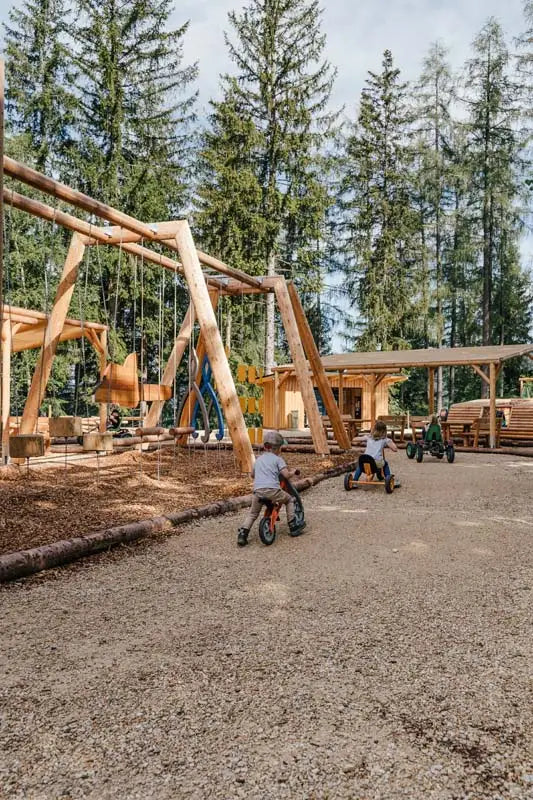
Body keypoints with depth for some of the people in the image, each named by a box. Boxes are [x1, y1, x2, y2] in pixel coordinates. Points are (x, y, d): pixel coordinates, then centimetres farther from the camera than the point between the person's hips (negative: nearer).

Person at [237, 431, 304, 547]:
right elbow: (286, 475, -4)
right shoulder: (277, 459, 7)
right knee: (289, 499, 22)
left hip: (258, 490, 4)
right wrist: (293, 471, 17)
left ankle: (243, 534, 3)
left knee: (252, 513, 20)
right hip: (272, 490, -4)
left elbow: (252, 475, 37)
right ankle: (293, 526, 21)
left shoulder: (259, 459, 24)